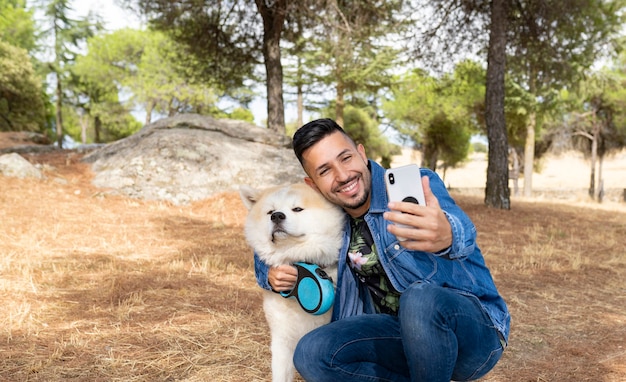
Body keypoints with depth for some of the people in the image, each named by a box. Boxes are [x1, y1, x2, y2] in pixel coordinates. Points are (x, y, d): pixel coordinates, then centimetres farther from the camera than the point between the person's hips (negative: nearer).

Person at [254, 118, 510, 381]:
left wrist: (448, 235, -62)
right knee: (311, 354, -18)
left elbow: (459, 226, -38)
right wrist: (272, 275, -7)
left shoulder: (417, 186, -15)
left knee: (421, 298, -37)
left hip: (475, 329, -5)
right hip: (401, 335, 5)